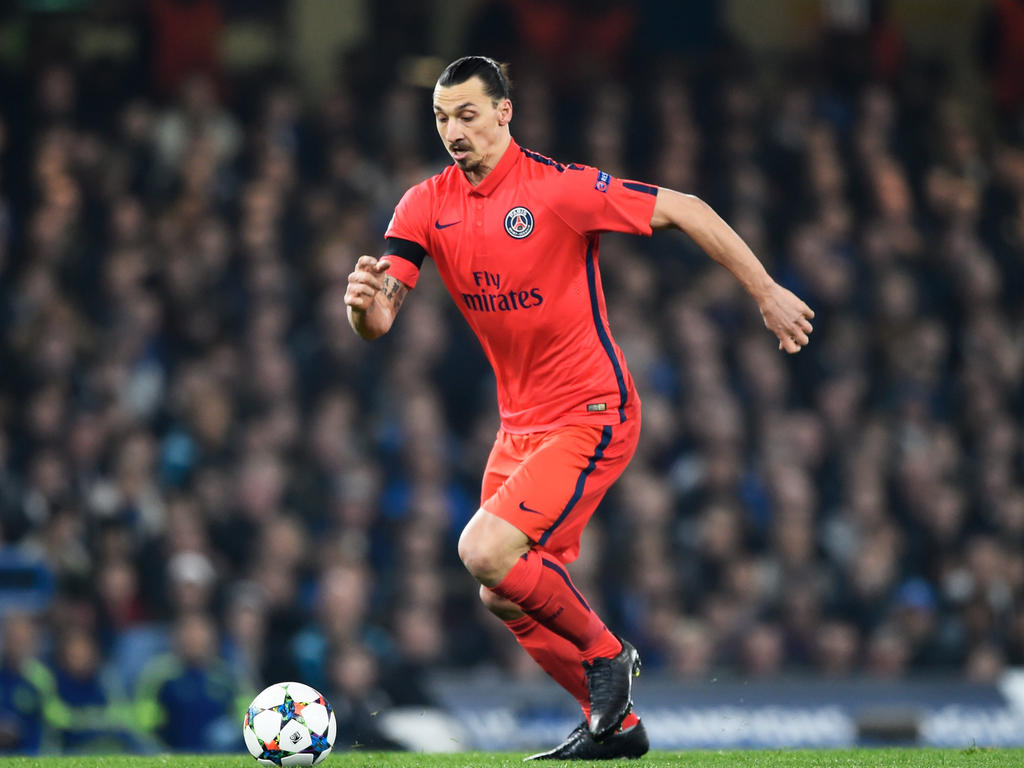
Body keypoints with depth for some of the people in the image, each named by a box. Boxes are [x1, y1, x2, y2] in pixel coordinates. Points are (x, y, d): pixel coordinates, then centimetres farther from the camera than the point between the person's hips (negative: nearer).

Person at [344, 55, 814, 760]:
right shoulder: (426, 206, 0)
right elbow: (378, 322, -6)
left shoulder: (558, 187, -17)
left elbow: (684, 210, -12)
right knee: (505, 598, 8)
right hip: (520, 425, 7)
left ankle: (607, 654, 2)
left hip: (591, 415, -7)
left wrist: (766, 292, -10)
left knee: (485, 553, -22)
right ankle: (614, 726, 24)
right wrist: (364, 301, -31)